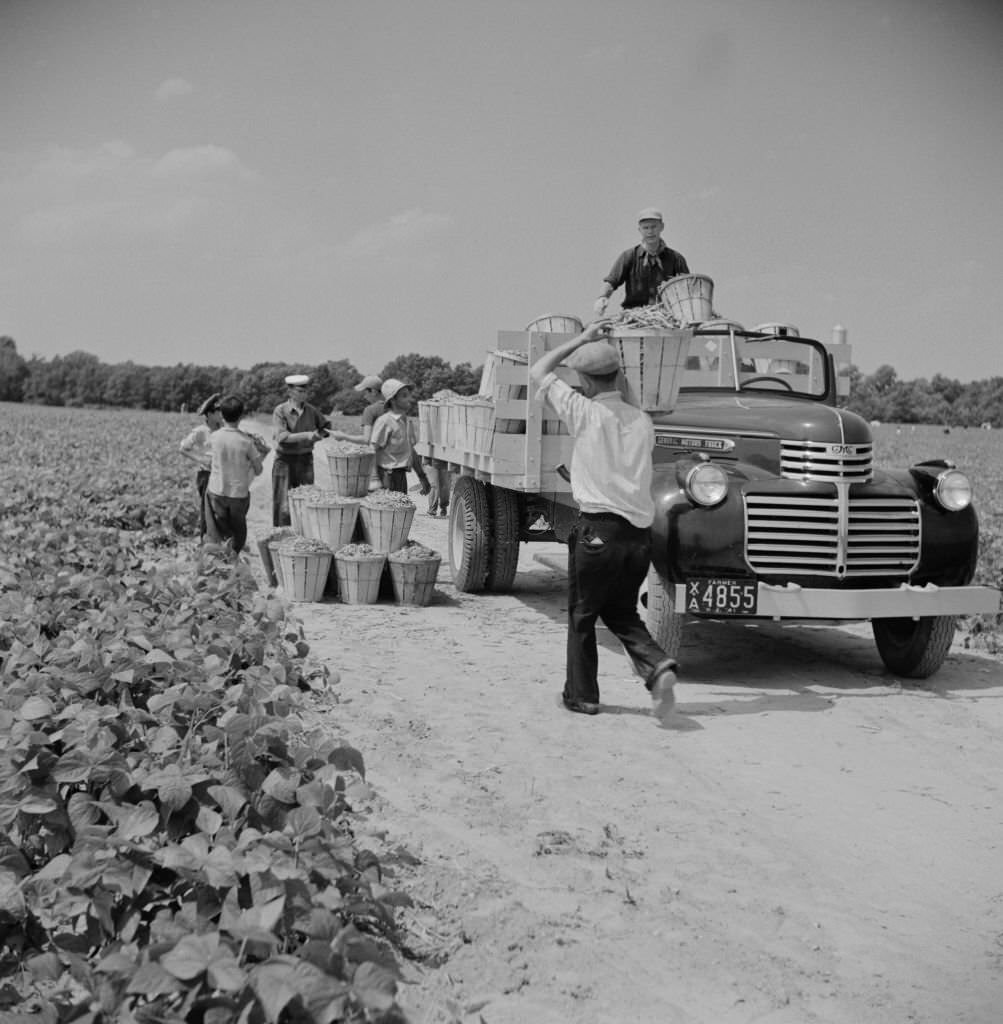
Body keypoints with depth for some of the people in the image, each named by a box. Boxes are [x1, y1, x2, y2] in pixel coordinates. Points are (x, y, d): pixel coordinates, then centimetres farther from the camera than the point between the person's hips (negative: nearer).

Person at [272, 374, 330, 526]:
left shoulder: (311, 410, 2)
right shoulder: (280, 411, -10)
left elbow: (327, 426, 16)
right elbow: (281, 436, -21)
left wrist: (318, 436, -4)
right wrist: (305, 435, -28)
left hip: (306, 459, 4)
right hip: (285, 460, -4)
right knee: (283, 503, 0)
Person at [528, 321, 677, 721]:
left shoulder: (585, 412, -7)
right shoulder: (642, 421, 9)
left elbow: (538, 371, 5)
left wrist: (581, 339, 12)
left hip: (598, 529, -5)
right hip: (640, 533, 5)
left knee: (582, 616, 11)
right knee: (621, 612, 19)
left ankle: (582, 696, 19)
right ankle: (657, 666, -4)